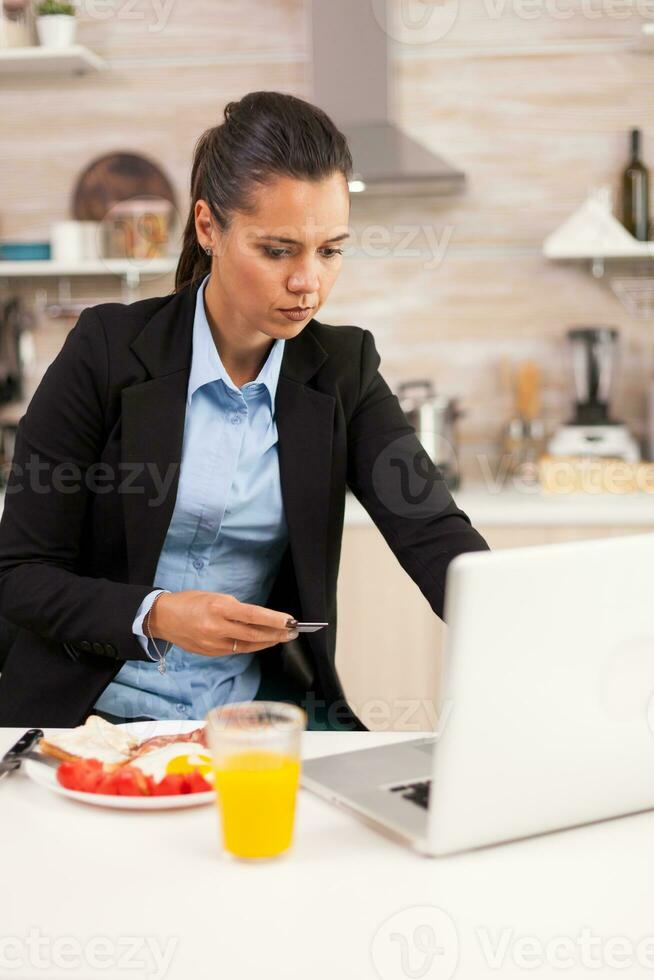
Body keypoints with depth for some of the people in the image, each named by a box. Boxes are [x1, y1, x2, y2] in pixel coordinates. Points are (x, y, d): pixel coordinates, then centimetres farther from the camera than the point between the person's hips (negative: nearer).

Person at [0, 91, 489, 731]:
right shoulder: (110, 349, -8)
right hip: (100, 712, -3)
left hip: (264, 707, 3)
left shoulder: (341, 369, 1)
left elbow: (433, 532, -11)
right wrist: (156, 616, -24)